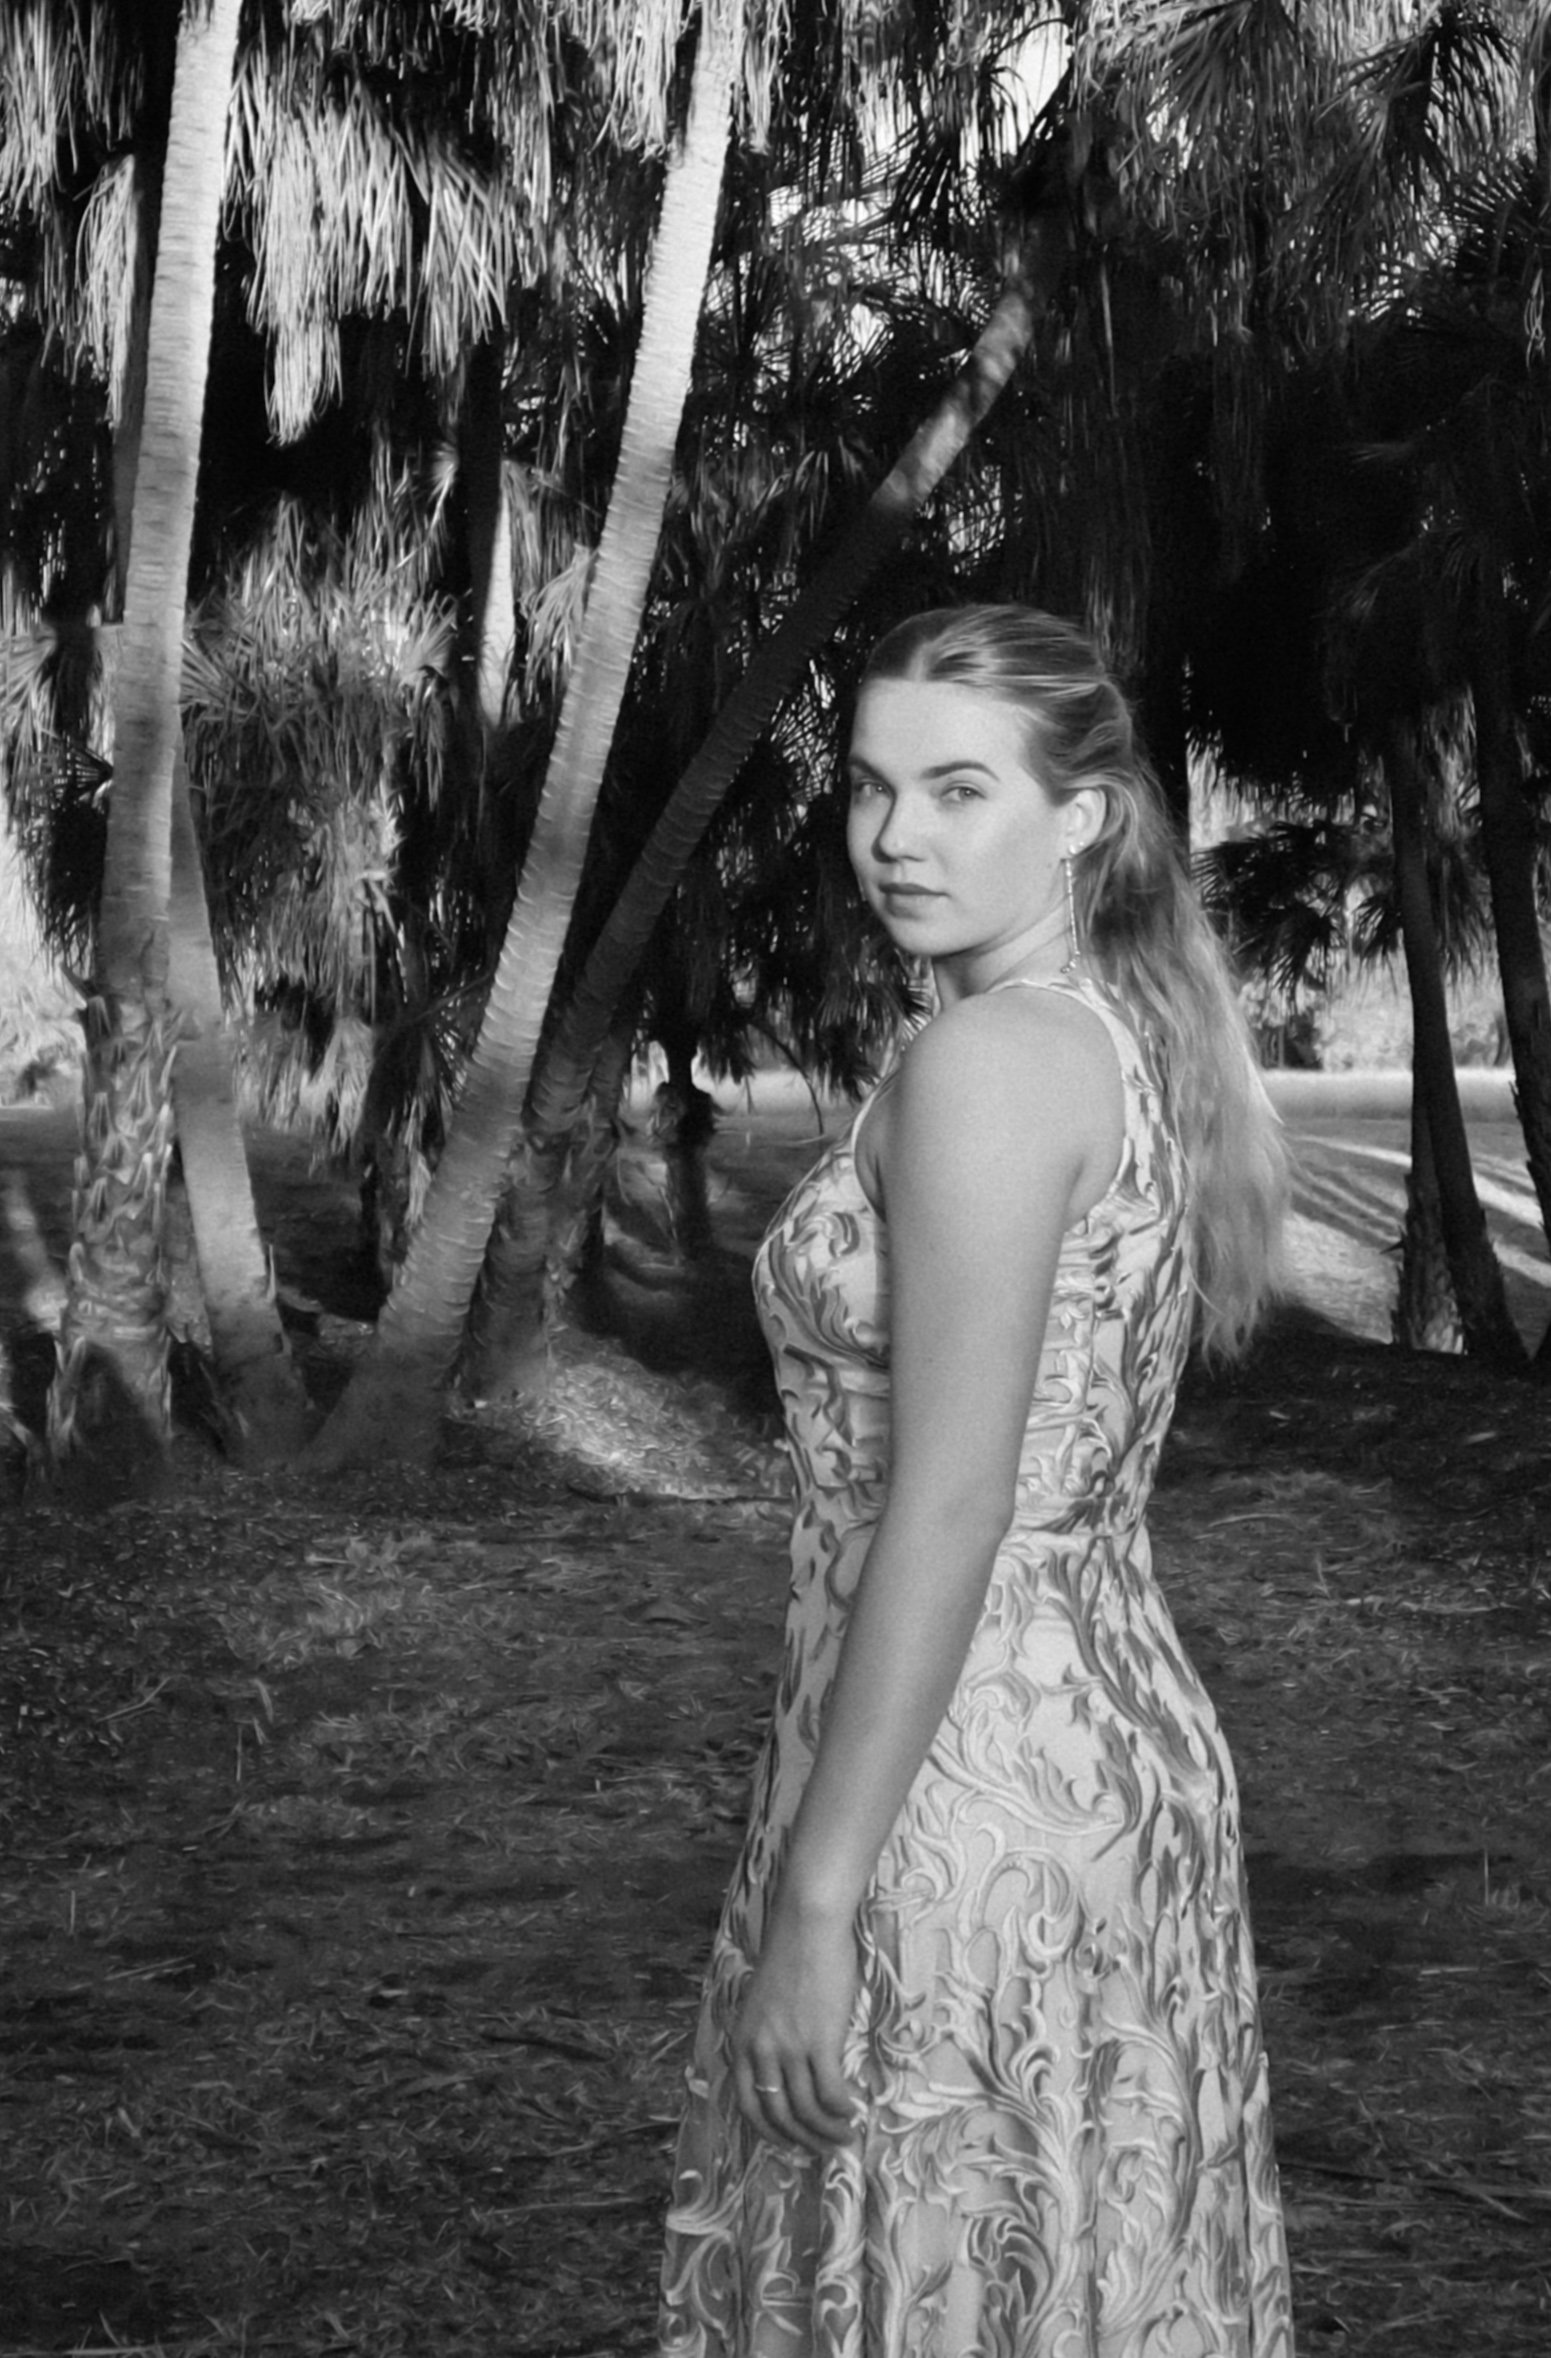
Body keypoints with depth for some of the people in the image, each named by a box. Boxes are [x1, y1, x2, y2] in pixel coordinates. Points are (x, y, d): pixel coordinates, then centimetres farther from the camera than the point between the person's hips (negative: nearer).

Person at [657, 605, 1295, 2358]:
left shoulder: (992, 1056, -18)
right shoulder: (1138, 1036, 9)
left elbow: (947, 1513, -22)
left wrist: (813, 1900, -18)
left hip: (973, 1798, -9)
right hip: (1129, 1749, 9)